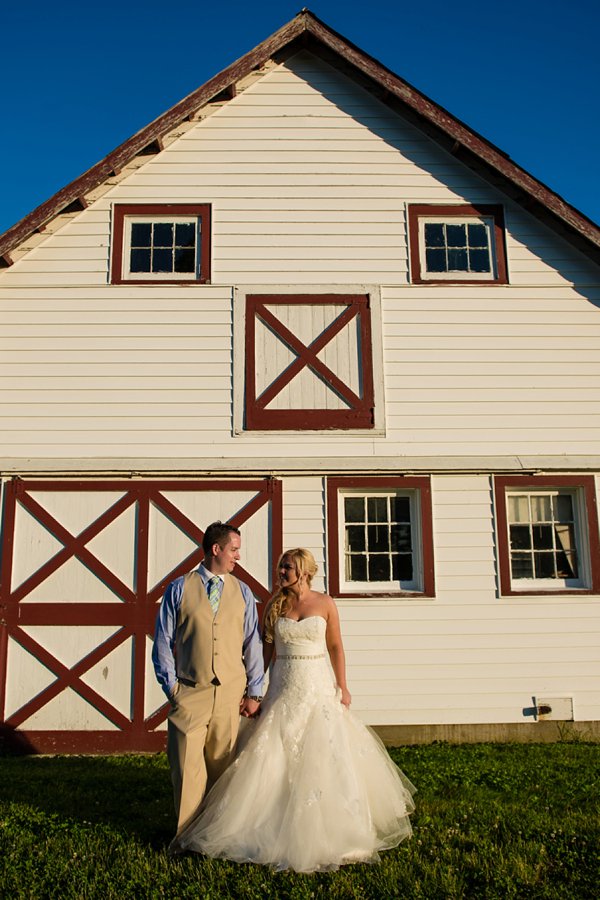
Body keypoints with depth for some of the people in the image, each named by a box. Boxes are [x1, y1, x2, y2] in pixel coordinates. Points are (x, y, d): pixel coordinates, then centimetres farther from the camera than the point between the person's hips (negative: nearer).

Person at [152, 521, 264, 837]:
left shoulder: (242, 592, 8)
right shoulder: (179, 589, 1)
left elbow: (253, 644, 8)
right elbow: (163, 641, 3)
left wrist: (254, 692, 4)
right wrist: (171, 687, -1)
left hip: (230, 695, 2)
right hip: (190, 693, -2)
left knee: (223, 767, 8)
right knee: (188, 767, 0)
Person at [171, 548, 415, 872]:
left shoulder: (324, 603, -2)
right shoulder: (275, 604, 3)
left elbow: (335, 646, 2)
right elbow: (267, 648, 4)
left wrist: (342, 687, -1)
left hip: (318, 687, -1)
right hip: (283, 687, 2)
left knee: (322, 758, 3)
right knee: (274, 757, 2)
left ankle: (325, 831, 21)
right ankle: (275, 828, 17)